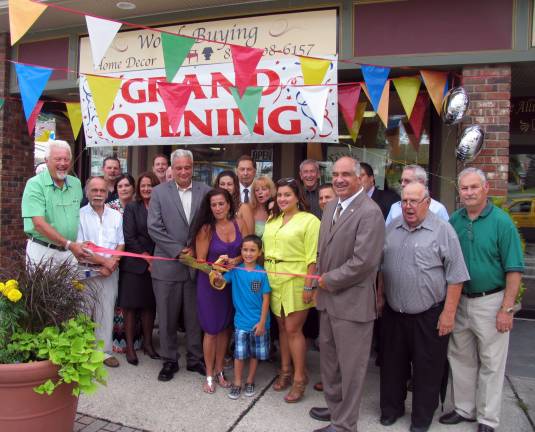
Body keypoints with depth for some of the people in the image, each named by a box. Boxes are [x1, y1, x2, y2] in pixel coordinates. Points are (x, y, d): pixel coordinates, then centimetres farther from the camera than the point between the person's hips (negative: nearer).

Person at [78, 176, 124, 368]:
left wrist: (112, 263, -9)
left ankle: (105, 350, 18)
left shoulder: (116, 216, 8)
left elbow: (121, 244, 7)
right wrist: (104, 261, -11)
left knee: (106, 312, 8)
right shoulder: (80, 215, -4)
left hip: (110, 273, 3)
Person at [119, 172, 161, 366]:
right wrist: (146, 257, -11)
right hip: (134, 264, -2)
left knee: (150, 305, 10)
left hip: (154, 265, 2)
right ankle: (130, 346, 14)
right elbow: (129, 238, -7)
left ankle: (147, 343, 22)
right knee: (130, 306, 4)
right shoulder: (131, 208, -1)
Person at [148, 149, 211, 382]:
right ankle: (169, 360, 26)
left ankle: (195, 358, 27)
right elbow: (154, 227, -5)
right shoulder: (159, 192, 1)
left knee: (195, 316, 10)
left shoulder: (205, 191, 4)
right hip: (167, 265, 0)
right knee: (167, 317, 9)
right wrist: (178, 250, -10)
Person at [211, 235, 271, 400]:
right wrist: (218, 278, -37)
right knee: (239, 354, 8)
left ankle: (250, 382, 32)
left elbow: (265, 299, -8)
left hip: (258, 322, 0)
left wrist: (262, 322, -10)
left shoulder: (262, 273, -10)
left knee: (255, 354, 14)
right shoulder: (235, 270, -6)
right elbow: (220, 283, -14)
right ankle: (237, 383, 25)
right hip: (241, 321, 0)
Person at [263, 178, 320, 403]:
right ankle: (285, 371, 27)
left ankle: (299, 378, 13)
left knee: (293, 329, -2)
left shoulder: (309, 220, -7)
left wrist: (308, 286, -16)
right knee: (282, 327, 13)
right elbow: (265, 249, 14)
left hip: (296, 281, -6)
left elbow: (312, 257, -11)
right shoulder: (271, 220, 13)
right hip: (274, 281, 6)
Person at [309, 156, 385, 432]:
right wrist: (321, 277, 4)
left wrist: (328, 281, -14)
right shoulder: (331, 206, 9)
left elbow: (363, 261, -24)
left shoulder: (369, 213, -19)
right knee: (328, 359, 23)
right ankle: (334, 406, 44)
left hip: (352, 302, -8)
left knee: (350, 366, 8)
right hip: (328, 298, 8)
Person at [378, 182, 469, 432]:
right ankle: (391, 408, 34)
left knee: (427, 369, 10)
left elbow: (455, 277, -10)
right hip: (393, 313, 4)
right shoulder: (392, 228, 6)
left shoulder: (443, 231, -9)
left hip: (429, 315, -4)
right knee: (392, 364, 16)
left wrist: (448, 313, -12)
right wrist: (380, 296, 12)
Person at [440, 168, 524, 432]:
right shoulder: (454, 220, 1)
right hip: (459, 300, 5)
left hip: (490, 302, -4)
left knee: (490, 364, 8)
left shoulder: (501, 222, -11)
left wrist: (506, 309, -15)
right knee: (461, 359, 16)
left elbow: (514, 270, -12)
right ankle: (463, 409, 34)